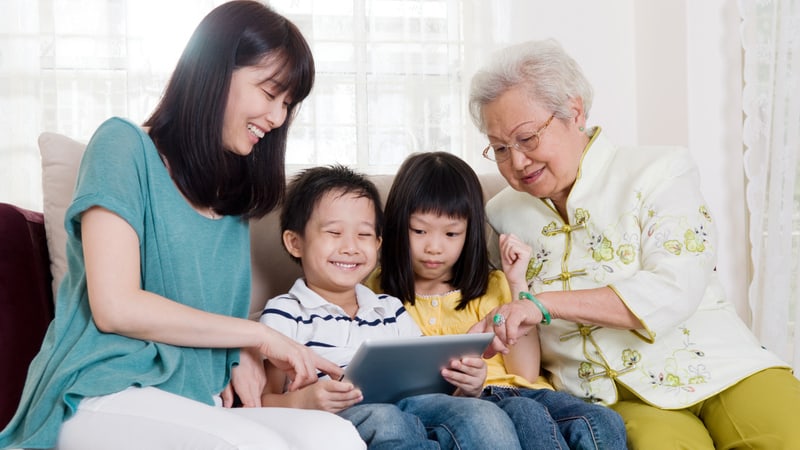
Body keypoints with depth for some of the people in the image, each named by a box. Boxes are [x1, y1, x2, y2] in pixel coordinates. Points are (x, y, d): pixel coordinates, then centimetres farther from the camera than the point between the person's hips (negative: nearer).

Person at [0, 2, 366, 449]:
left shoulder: (235, 195, 19)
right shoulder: (125, 145, -1)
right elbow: (115, 307, -11)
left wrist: (242, 357, -4)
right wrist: (259, 334, -5)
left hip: (200, 406, 5)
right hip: (106, 396, -5)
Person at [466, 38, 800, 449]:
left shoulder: (660, 172, 1)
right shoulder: (503, 215, 12)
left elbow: (674, 291, -14)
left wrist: (542, 303, -20)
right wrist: (515, 278, -1)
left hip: (718, 374, 0)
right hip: (618, 403, 1)